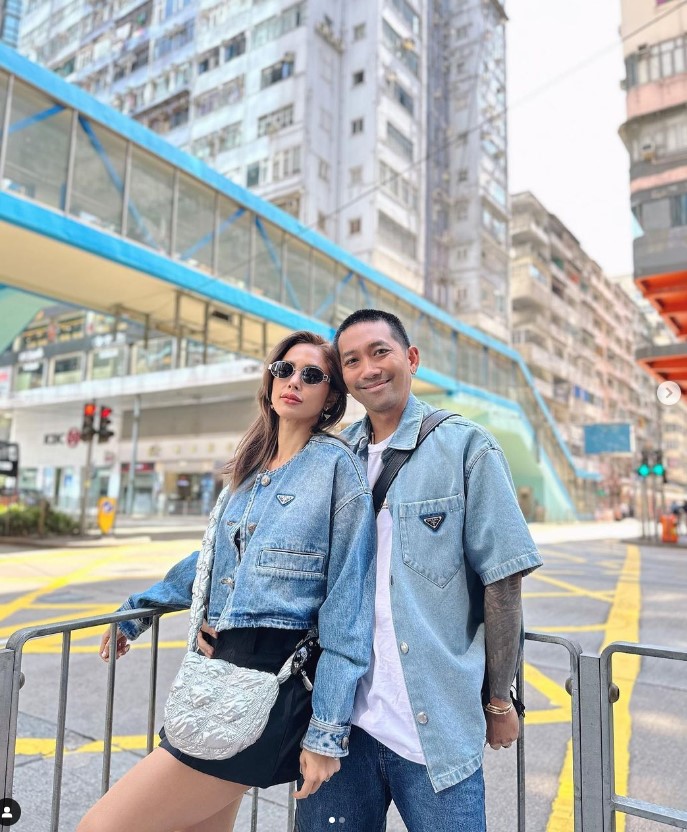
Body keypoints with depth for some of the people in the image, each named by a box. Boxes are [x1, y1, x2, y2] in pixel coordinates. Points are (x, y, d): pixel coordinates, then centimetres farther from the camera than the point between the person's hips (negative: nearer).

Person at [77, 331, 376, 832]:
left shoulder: (337, 467, -9)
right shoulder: (252, 468, 12)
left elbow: (347, 606, -11)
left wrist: (328, 732, -12)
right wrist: (137, 610, 31)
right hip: (217, 668, 7)